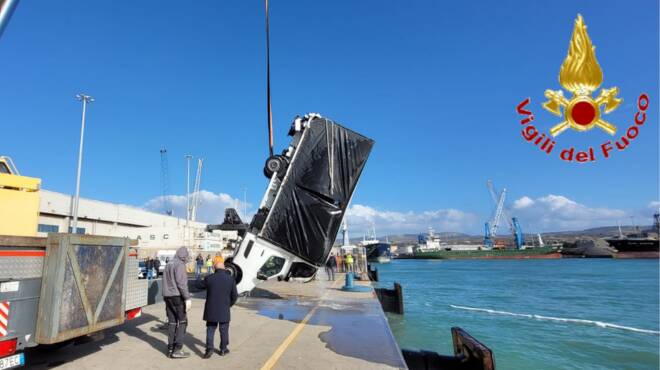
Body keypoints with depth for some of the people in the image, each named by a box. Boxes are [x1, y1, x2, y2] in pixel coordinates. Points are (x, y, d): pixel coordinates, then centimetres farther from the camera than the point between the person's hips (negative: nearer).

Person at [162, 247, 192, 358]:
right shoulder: (180, 265, -12)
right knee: (182, 321, -1)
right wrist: (187, 298, -20)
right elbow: (181, 283, -20)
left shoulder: (168, 264, 15)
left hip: (167, 296, 8)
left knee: (172, 322, 12)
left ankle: (170, 349, 15)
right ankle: (177, 349, -3)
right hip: (177, 296, -8)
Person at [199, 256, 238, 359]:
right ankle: (223, 349, 24)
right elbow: (234, 295, -2)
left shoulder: (209, 278, -10)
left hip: (211, 310, 0)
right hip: (224, 310, 0)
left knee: (210, 329, 14)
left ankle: (209, 348, 3)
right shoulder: (231, 279, -8)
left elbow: (201, 286, 10)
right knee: (224, 330, 14)